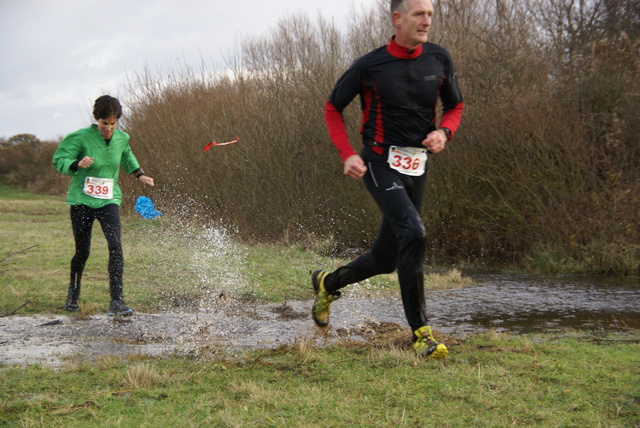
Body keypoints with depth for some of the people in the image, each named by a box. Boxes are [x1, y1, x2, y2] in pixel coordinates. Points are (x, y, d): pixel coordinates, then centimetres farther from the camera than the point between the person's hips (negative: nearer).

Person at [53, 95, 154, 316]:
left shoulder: (121, 139, 3)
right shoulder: (81, 138, -11)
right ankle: (73, 293, 35)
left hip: (108, 200, 2)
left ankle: (117, 301, -17)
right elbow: (59, 160, -10)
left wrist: (140, 174, 19)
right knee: (82, 250, 6)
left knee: (115, 245, -19)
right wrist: (77, 164, -28)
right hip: (81, 200, -2)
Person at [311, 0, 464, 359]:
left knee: (387, 258, 10)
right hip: (381, 164, -5)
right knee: (414, 234, -26)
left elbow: (455, 106, 16)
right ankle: (420, 332, -16)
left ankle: (328, 283, 40)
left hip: (417, 167, 5)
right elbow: (333, 109, 4)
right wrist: (348, 154, -8)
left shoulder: (440, 60, 3)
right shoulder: (369, 66, -8)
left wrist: (444, 132, -6)